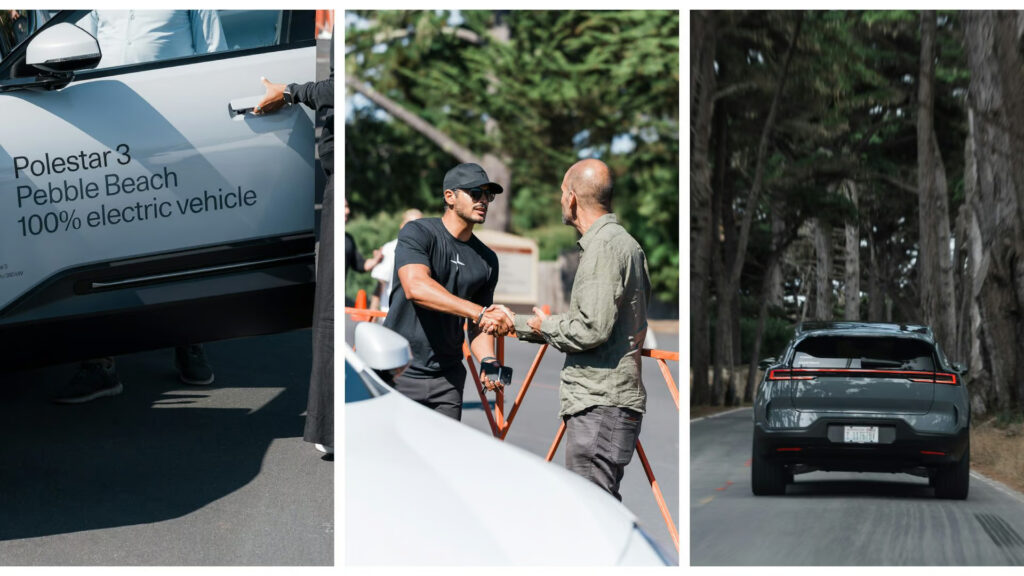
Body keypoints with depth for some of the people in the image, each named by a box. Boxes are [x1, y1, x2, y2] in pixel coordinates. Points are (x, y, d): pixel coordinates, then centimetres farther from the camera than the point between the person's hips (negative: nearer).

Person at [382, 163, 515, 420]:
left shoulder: (487, 260, 11)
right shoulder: (417, 233, -7)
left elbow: (479, 326, 15)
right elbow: (416, 287, -25)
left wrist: (487, 360, -8)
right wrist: (479, 312, -32)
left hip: (447, 379, 5)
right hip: (398, 373, -5)